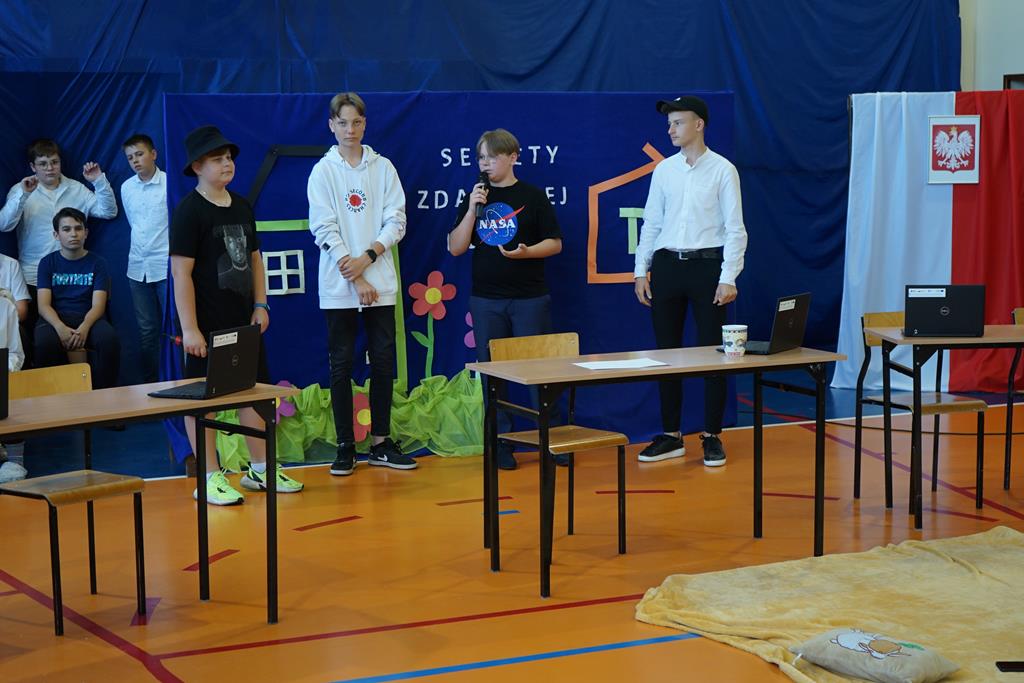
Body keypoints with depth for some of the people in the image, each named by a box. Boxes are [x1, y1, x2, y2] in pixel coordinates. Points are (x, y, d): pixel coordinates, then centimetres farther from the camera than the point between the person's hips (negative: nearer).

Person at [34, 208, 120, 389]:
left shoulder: (97, 263, 9)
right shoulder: (48, 263, 11)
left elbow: (98, 305, -3)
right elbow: (44, 305, -1)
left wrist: (84, 327, -25)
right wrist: (60, 327, -23)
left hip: (88, 319, 0)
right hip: (55, 319, 0)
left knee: (110, 339, -33)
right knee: (45, 342, -35)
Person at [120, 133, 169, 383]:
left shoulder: (169, 183, -7)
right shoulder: (126, 187, 9)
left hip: (166, 266, -5)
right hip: (138, 267, 5)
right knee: (147, 330, 9)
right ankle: (150, 383, 15)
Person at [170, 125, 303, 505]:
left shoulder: (241, 206, 11)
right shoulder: (188, 210, -11)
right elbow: (181, 271, -15)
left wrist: (260, 305, 9)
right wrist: (189, 328, -19)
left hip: (243, 320, 7)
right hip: (207, 325, -7)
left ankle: (260, 469, 24)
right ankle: (209, 479, 8)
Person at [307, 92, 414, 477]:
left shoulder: (383, 168, 7)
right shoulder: (323, 171, 0)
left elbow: (396, 221, 2)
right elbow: (324, 229, -6)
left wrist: (368, 256, -13)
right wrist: (356, 279, -11)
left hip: (380, 283, 2)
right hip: (338, 286, -2)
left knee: (383, 362, 5)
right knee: (341, 365, 2)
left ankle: (381, 443, 14)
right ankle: (345, 447, 9)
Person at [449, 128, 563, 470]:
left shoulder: (532, 197, 1)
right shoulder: (475, 198, 9)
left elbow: (555, 243, 0)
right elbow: (455, 247, 3)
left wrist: (526, 252, -18)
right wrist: (472, 210, -8)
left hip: (530, 298, -3)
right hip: (486, 300, 3)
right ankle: (501, 442, 12)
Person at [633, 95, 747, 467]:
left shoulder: (722, 170, -3)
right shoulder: (664, 170, 8)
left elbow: (735, 228, -6)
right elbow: (651, 223, 12)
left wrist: (728, 278, -12)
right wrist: (641, 270, 6)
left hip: (707, 265, -4)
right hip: (667, 265, 4)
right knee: (666, 351, 7)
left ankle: (712, 437, 11)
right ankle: (671, 436, 16)